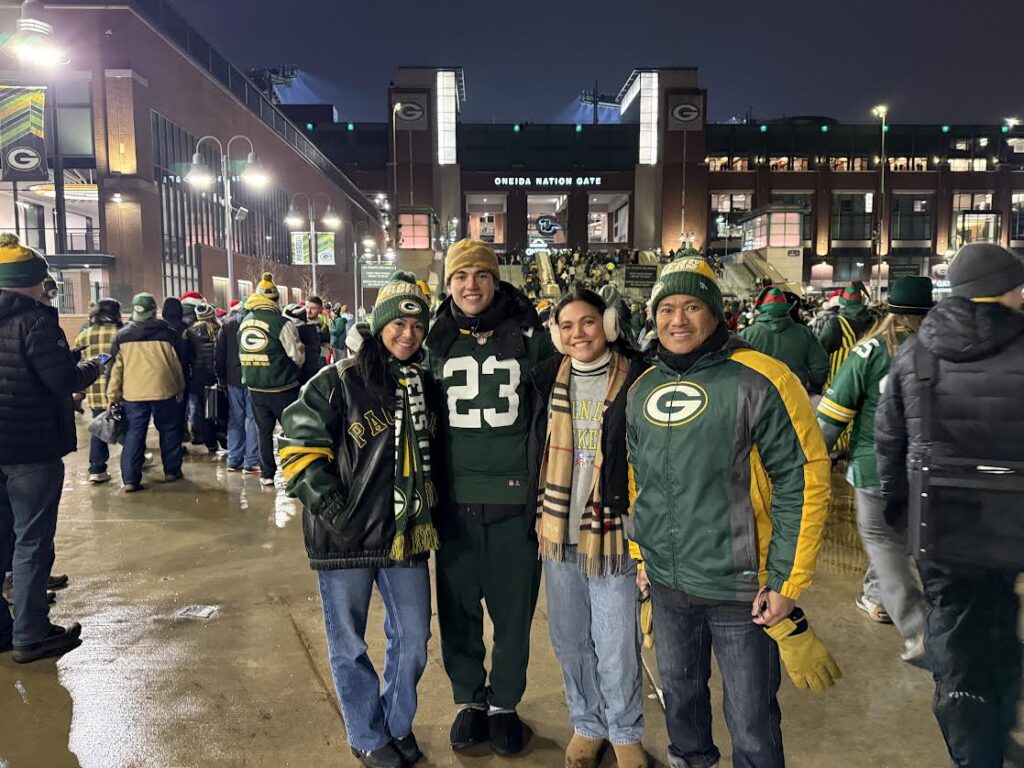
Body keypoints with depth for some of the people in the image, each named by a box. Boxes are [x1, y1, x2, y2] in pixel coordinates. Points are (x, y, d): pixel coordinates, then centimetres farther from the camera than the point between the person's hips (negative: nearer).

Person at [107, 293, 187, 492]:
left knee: (133, 434, 4)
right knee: (169, 430, 14)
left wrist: (112, 395, 10)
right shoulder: (168, 333, 0)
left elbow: (115, 367, 4)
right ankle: (171, 471, 21)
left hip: (132, 393, 1)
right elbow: (178, 364, 7)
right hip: (163, 391, -1)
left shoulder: (121, 335, 4)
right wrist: (181, 389, 17)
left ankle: (130, 479, 0)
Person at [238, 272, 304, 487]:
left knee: (264, 431, 14)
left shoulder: (244, 323, 3)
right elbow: (297, 356, -12)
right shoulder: (281, 323, -16)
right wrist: (290, 371, 9)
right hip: (282, 388, -5)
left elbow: (242, 355, 11)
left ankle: (266, 474, 18)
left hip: (255, 388, 5)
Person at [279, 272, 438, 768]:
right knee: (349, 645, 10)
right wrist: (329, 504, -16)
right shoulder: (338, 383, -9)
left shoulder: (424, 384, 8)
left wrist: (429, 504, 13)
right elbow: (299, 445, -11)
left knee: (413, 639, 12)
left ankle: (398, 723, 36)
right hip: (346, 537, -4)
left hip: (405, 533, 5)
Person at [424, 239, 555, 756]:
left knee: (513, 610, 9)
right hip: (454, 500, 2)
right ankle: (469, 699, 34)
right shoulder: (436, 342, 5)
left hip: (514, 499, -1)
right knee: (458, 610, 11)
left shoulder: (530, 336, 0)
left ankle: (503, 703, 31)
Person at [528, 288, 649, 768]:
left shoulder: (636, 381, -9)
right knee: (569, 640, 17)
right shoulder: (549, 379, 4)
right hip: (558, 531, 4)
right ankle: (586, 725, 38)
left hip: (613, 532, -4)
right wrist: (539, 513, 10)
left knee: (616, 647, 5)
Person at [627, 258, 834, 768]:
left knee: (751, 724, 10)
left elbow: (804, 480, -14)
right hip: (666, 586, 6)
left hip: (742, 590, -5)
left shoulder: (758, 381, -14)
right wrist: (640, 553, 15)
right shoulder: (642, 391, 5)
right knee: (679, 693, 24)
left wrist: (787, 583, -14)